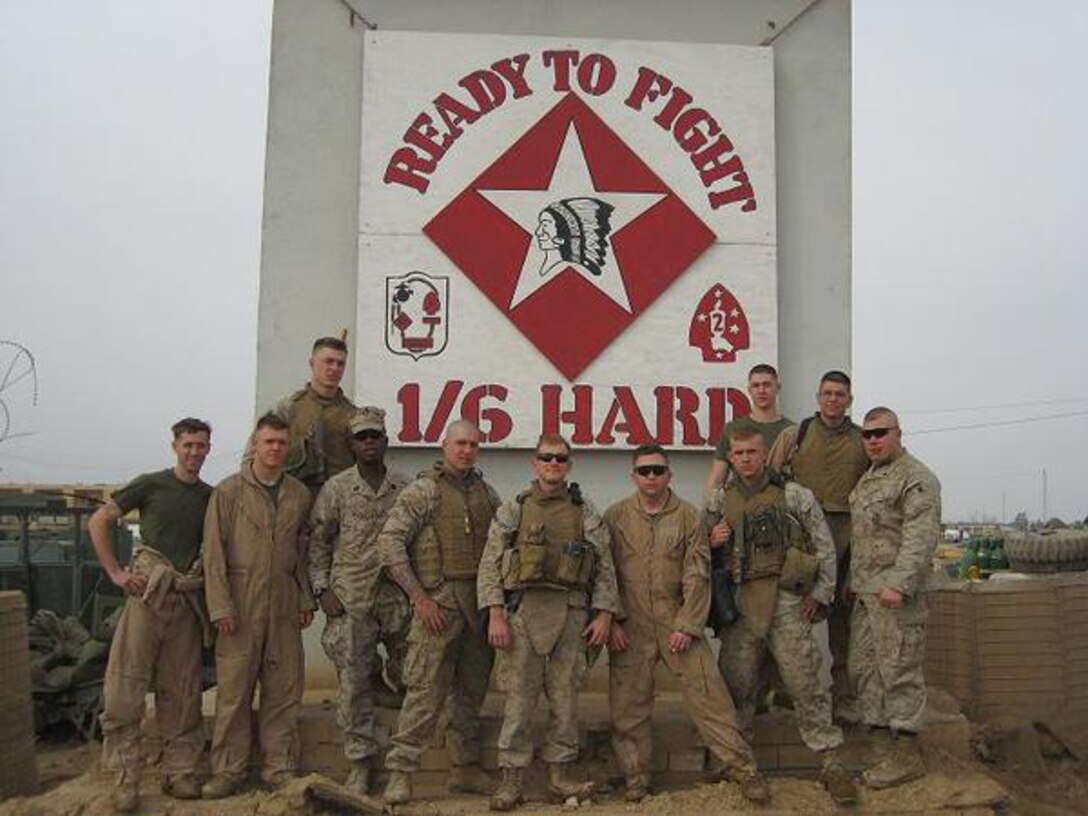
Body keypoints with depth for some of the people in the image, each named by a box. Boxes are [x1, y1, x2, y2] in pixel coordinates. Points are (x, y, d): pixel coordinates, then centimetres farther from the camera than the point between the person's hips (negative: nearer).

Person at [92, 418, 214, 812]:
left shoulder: (211, 496, 11)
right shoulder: (150, 485, 1)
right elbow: (98, 522, 2)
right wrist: (115, 572, -4)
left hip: (187, 601, 3)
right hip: (148, 592, -3)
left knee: (181, 690, 8)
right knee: (126, 686, -2)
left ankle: (179, 772, 17)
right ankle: (126, 777, 7)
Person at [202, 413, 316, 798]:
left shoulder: (299, 494, 9)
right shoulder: (228, 491, -1)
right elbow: (214, 552, -4)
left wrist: (306, 599, 8)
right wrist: (220, 606, -9)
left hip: (284, 602, 3)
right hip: (241, 601, -3)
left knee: (283, 689, 7)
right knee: (234, 689, 2)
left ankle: (280, 767, 17)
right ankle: (228, 770, 14)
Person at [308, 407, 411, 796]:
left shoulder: (405, 488, 6)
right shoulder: (336, 488, 2)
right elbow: (317, 542, 5)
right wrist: (322, 589, -3)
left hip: (398, 598, 2)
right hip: (350, 601, -1)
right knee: (353, 683, 3)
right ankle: (360, 763, 15)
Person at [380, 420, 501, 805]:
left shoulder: (486, 494, 13)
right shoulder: (424, 490, -3)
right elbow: (389, 541, -10)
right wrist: (419, 597, -13)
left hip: (479, 604, 6)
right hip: (439, 601, -6)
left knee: (472, 691, 13)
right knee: (425, 691, -7)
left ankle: (465, 768, 26)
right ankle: (400, 771, 3)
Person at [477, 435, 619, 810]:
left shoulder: (587, 513, 10)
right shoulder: (512, 509, 5)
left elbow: (605, 567, 9)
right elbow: (490, 564, 1)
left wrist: (603, 614, 0)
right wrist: (496, 614, -7)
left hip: (572, 613, 2)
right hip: (524, 610, -1)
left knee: (565, 696, 7)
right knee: (520, 696, 1)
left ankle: (561, 774, 19)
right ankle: (511, 779, 10)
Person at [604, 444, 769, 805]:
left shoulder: (688, 516, 1)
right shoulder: (615, 516, 2)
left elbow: (698, 575, -2)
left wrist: (687, 626, -8)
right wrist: (612, 621, -4)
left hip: (678, 622, 0)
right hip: (629, 626, 1)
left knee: (709, 694, -2)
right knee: (628, 705, 6)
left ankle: (741, 767, 10)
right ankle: (635, 778, 21)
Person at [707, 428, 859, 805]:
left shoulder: (796, 496, 2)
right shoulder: (719, 501, 10)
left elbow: (825, 548, 5)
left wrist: (820, 594, 1)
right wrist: (712, 542, -4)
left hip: (787, 604, -2)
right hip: (739, 605, 3)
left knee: (805, 683, -2)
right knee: (735, 685, 7)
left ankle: (831, 763, 8)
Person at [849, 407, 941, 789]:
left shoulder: (917, 479, -9)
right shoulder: (867, 478, 19)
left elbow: (921, 537, -19)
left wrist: (899, 583, -27)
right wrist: (852, 580, 20)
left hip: (896, 594, -9)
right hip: (864, 593, 9)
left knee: (899, 670, -5)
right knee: (864, 668, 12)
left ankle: (906, 754, 4)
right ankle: (880, 744, 21)